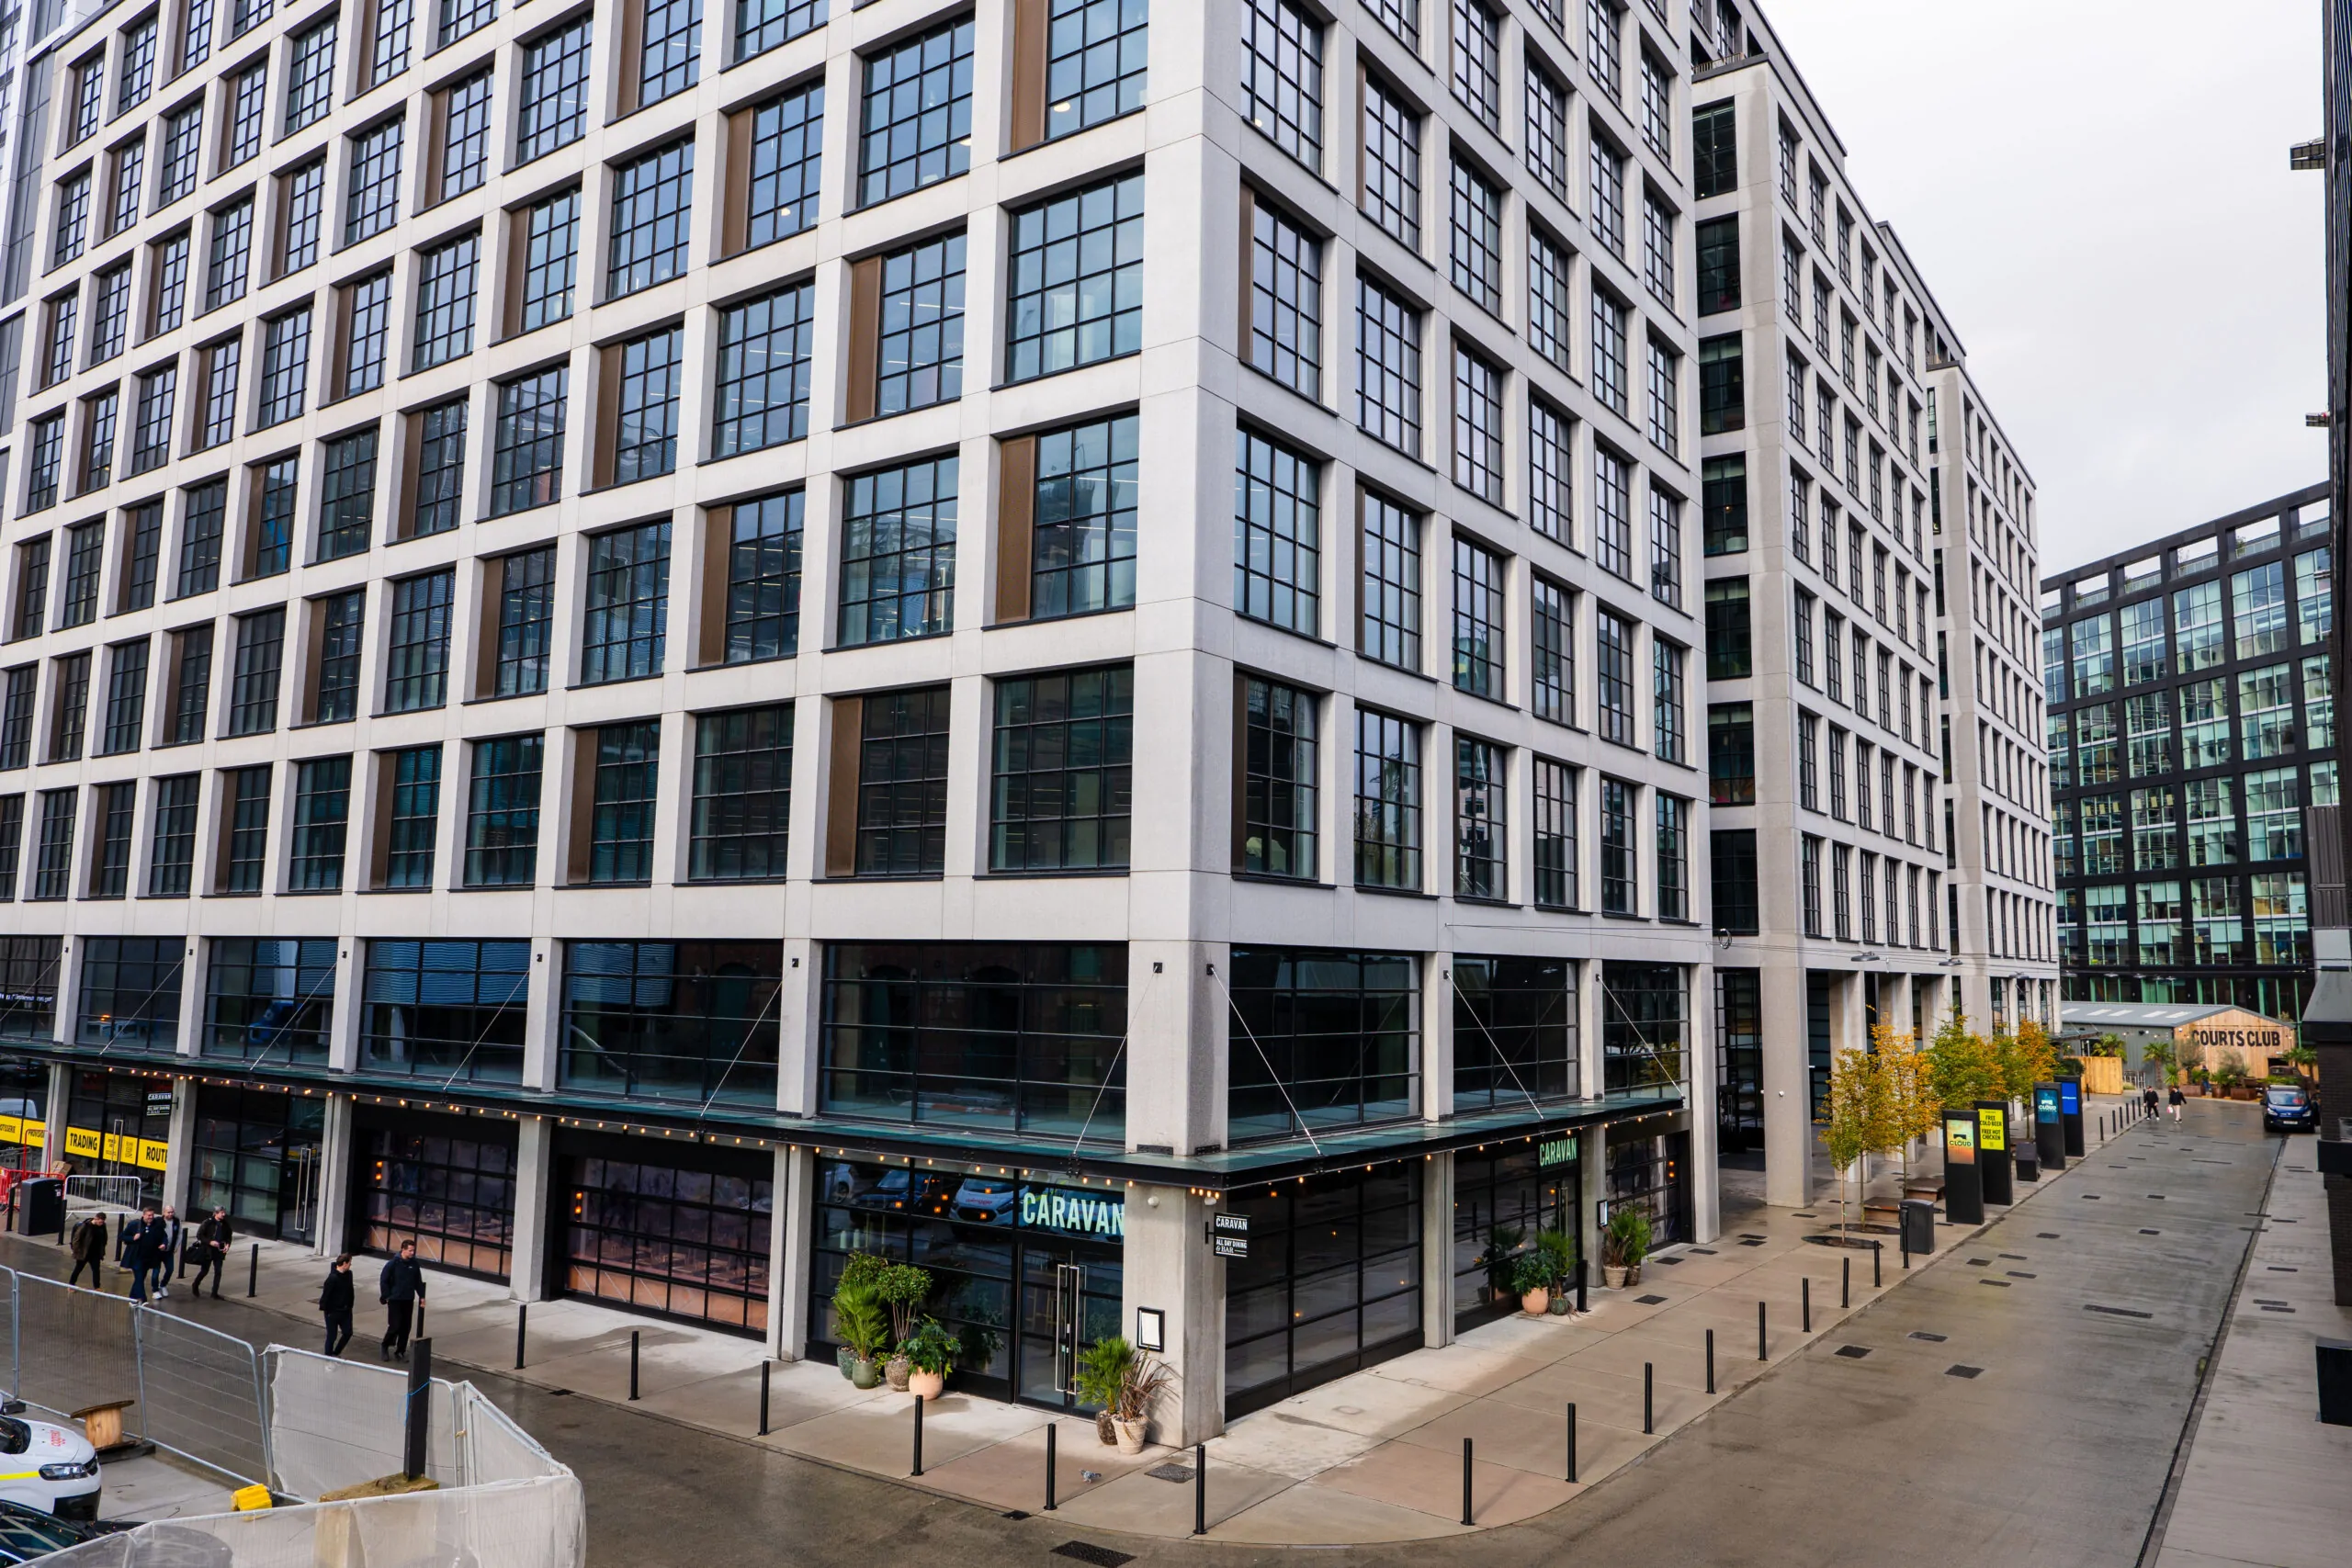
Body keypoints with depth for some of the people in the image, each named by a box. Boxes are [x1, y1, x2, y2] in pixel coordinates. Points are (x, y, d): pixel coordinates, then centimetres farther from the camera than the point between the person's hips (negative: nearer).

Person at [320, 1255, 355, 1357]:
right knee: (332, 1335, 4)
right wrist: (324, 1308, -16)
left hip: (345, 1311, 7)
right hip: (333, 1312, -7)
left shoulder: (348, 1274, 2)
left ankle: (336, 1353, 28)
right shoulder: (333, 1277, -21)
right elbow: (325, 1294, -19)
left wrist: (350, 1306, 11)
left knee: (348, 1333, 9)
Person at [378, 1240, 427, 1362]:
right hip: (395, 1300, -4)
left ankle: (400, 1351, 17)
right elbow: (384, 1281, -6)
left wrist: (421, 1296, 8)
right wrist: (386, 1296, -10)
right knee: (395, 1326, -8)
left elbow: (418, 1281, 11)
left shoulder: (414, 1264, 3)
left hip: (409, 1301, 4)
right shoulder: (393, 1264, -10)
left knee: (405, 1328, 6)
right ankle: (385, 1347, 17)